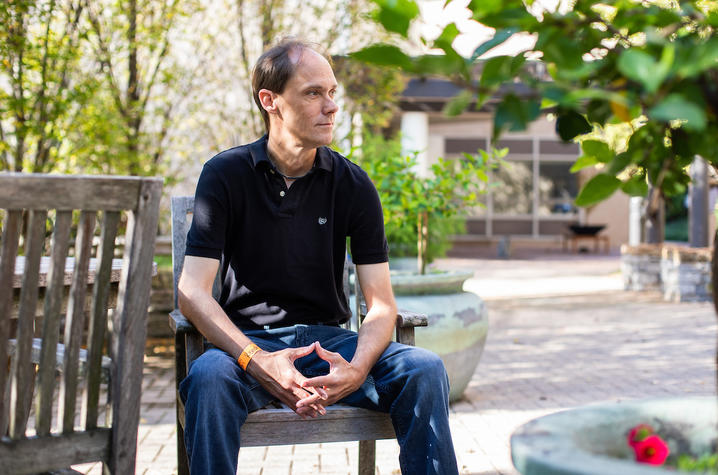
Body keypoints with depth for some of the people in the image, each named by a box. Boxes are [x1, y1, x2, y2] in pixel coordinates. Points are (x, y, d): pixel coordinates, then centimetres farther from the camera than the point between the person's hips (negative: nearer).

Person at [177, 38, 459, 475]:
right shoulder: (225, 175, -4)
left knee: (424, 369, -23)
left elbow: (381, 304, -2)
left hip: (328, 339, 2)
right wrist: (259, 362, -27)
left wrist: (356, 370, -24)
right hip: (250, 338, -2)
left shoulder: (353, 185, 1)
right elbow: (192, 293, -11)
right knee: (209, 374, -36)